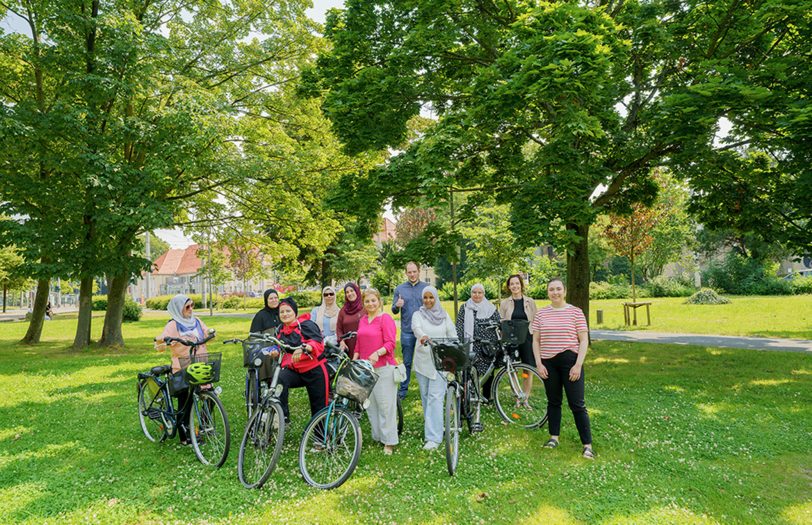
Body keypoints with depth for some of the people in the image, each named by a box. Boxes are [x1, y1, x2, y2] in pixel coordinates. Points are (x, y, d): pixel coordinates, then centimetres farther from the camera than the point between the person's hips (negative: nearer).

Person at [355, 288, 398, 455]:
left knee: (385, 404, -3)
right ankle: (377, 436, 22)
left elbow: (390, 344, -13)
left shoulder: (386, 319, -6)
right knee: (370, 404, 10)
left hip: (383, 367, -6)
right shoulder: (362, 320, 14)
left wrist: (377, 353, -28)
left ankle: (389, 441, 5)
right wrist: (354, 360, 15)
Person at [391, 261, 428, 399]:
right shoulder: (399, 289, 6)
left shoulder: (427, 288, 5)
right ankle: (403, 389, 16)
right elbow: (394, 310, 6)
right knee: (407, 362, 7)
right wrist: (397, 306, -17)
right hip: (407, 331, 0)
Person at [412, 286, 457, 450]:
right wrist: (423, 336, -43)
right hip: (422, 360, 2)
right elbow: (416, 328, -21)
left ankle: (434, 437, -8)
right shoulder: (418, 315, 1)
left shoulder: (444, 316, 6)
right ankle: (433, 425, 32)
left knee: (435, 396, -9)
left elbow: (453, 337, 6)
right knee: (425, 395, 12)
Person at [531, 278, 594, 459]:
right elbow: (536, 340, 8)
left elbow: (584, 340, -3)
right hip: (548, 363, 3)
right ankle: (554, 437, 27)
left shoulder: (575, 312, -2)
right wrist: (539, 364, -1)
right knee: (553, 402, 14)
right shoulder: (541, 314, 5)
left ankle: (587, 444, 6)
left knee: (577, 404, -2)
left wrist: (578, 365, -11)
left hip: (570, 361, -3)